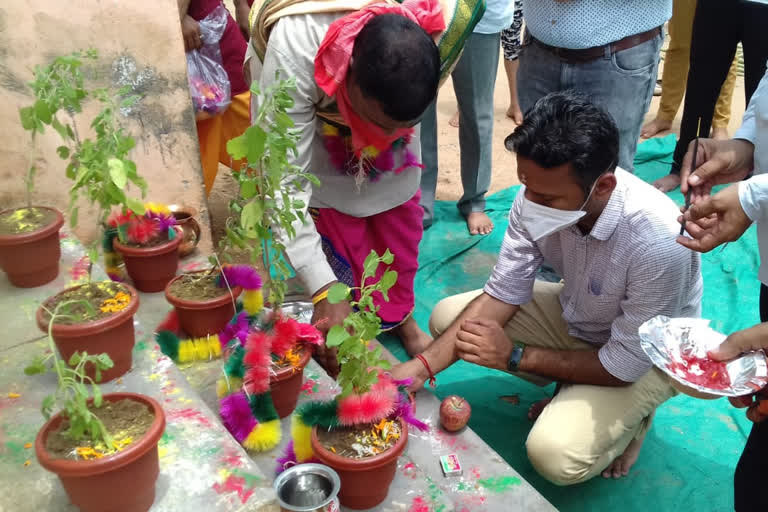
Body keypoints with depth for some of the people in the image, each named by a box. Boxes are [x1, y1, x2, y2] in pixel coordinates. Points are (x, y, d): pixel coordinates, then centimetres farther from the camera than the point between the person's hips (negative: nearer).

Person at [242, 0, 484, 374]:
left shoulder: (442, 30, -36)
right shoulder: (293, 54, -46)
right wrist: (324, 291, -46)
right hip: (308, 119, -3)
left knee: (400, 222, 7)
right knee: (341, 234, -8)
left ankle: (400, 316, 30)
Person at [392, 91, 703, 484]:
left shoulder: (658, 241, -39)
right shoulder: (538, 194, -24)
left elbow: (624, 365, -26)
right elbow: (504, 292, -13)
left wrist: (515, 355, -20)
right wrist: (424, 365, -23)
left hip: (645, 353, -5)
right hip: (574, 314, 6)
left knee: (555, 455, -27)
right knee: (447, 317, -7)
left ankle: (629, 414, 7)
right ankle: (574, 392, 8)